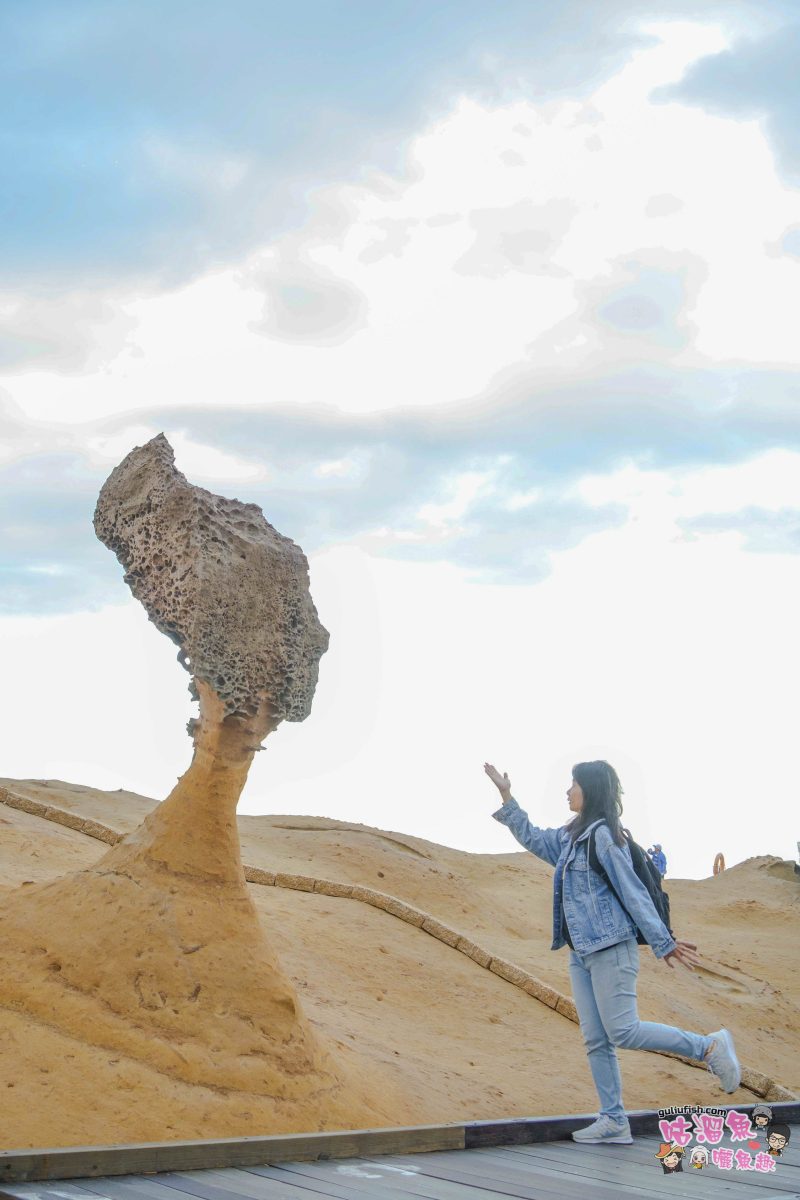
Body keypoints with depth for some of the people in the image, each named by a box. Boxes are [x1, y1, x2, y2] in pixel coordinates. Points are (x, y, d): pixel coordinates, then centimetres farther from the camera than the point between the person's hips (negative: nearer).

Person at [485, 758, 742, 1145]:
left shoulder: (604, 837, -13)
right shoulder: (570, 837, 12)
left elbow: (634, 892, -13)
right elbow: (532, 838, 29)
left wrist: (663, 943, -12)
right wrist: (507, 798, 28)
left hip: (610, 949, -9)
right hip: (581, 953, 9)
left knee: (623, 1031, -11)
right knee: (596, 1041, 6)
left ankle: (710, 1046, 0)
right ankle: (614, 1121, 9)